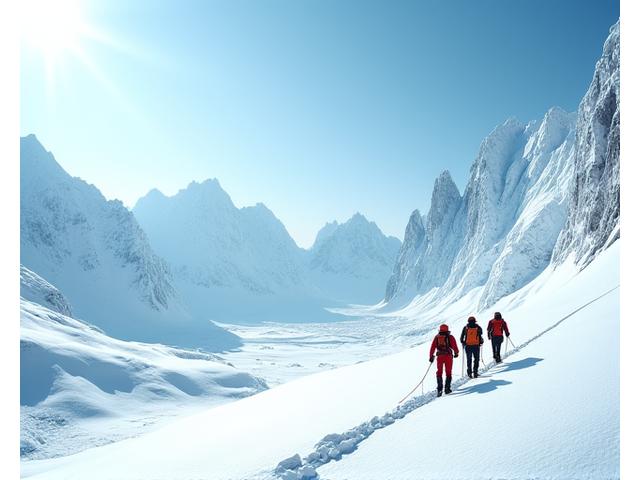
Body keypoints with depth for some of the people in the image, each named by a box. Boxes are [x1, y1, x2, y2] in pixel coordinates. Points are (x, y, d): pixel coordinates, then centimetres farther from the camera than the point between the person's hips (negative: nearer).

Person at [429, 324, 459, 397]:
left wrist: (431, 356, 7)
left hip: (439, 356, 2)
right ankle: (447, 388, 7)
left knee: (439, 372, 9)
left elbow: (433, 347, 3)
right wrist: (456, 353, 11)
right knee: (448, 372, 11)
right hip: (448, 356, -1)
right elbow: (454, 346, -5)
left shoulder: (436, 337, 6)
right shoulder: (450, 337, -1)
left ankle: (440, 389, -1)